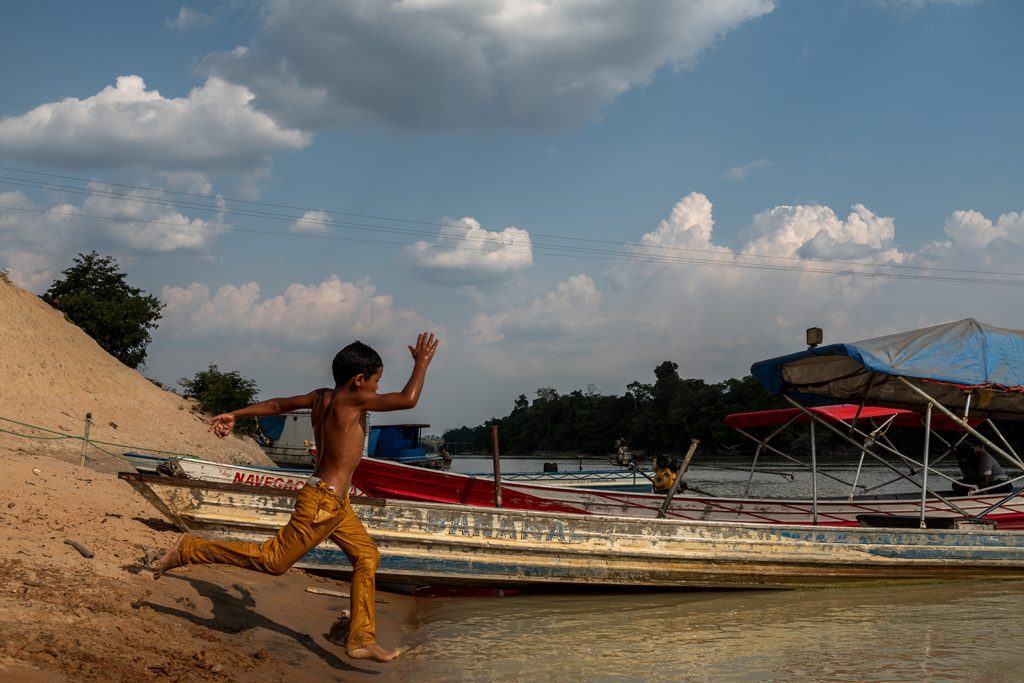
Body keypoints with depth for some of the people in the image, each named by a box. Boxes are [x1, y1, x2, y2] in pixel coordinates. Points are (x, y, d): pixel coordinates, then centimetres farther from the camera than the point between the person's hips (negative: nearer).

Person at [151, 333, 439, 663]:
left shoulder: (321, 397, 6)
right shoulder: (352, 399, -18)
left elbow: (278, 404, 13)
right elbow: (407, 399, -21)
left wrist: (235, 415, 20)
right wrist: (422, 362, -8)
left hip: (336, 504, 10)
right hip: (322, 501, -10)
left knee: (367, 557, 12)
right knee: (274, 559, -2)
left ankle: (361, 640, 14)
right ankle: (190, 550, 6)